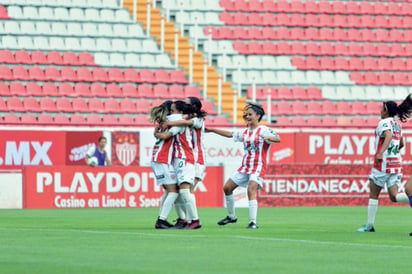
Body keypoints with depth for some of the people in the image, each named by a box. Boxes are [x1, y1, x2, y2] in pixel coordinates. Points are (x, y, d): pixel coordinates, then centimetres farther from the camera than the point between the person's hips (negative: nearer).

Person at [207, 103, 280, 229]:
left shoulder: (264, 130, -9)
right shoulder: (245, 132, 14)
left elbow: (277, 139, -24)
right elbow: (230, 134, 27)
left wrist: (267, 138, -45)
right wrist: (212, 130, 28)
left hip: (258, 167, -8)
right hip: (245, 166, 8)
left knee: (251, 190, -26)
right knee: (227, 188, 8)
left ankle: (253, 222, -27)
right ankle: (231, 216, 24)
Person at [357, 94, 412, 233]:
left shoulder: (384, 123, -9)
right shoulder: (397, 124, 15)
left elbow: (388, 136, -29)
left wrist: (381, 152, -40)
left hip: (383, 163, -7)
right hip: (396, 162, 7)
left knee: (373, 195, 5)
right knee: (394, 196, 1)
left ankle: (370, 225, 9)